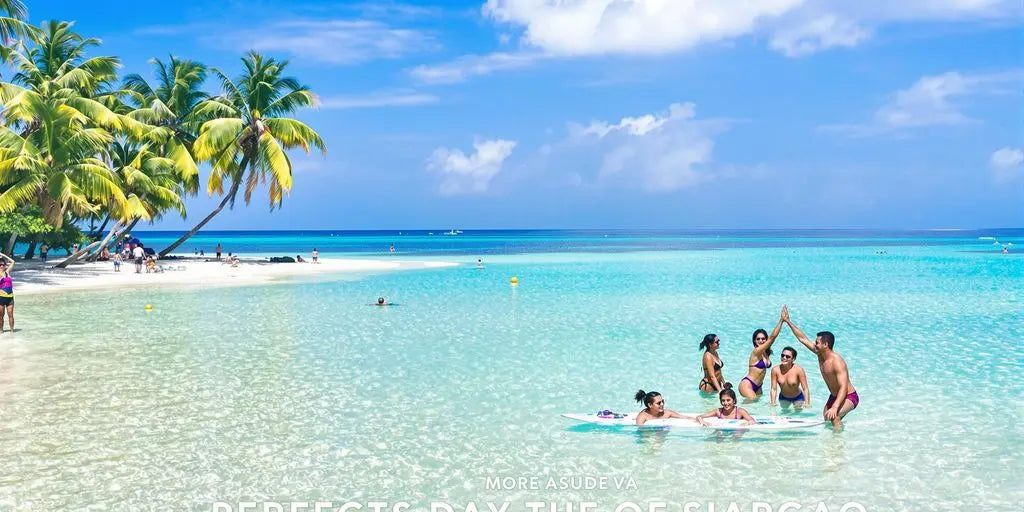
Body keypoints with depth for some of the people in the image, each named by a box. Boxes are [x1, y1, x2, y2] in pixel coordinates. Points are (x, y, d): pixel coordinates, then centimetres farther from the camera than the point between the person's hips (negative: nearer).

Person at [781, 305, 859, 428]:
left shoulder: (837, 362, -30)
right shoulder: (820, 353, -6)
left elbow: (843, 388, -37)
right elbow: (803, 338, 5)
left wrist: (834, 408, -48)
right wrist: (788, 321, 4)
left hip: (849, 396, -9)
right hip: (834, 396, 9)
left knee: (834, 417, -32)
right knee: (825, 418, 22)